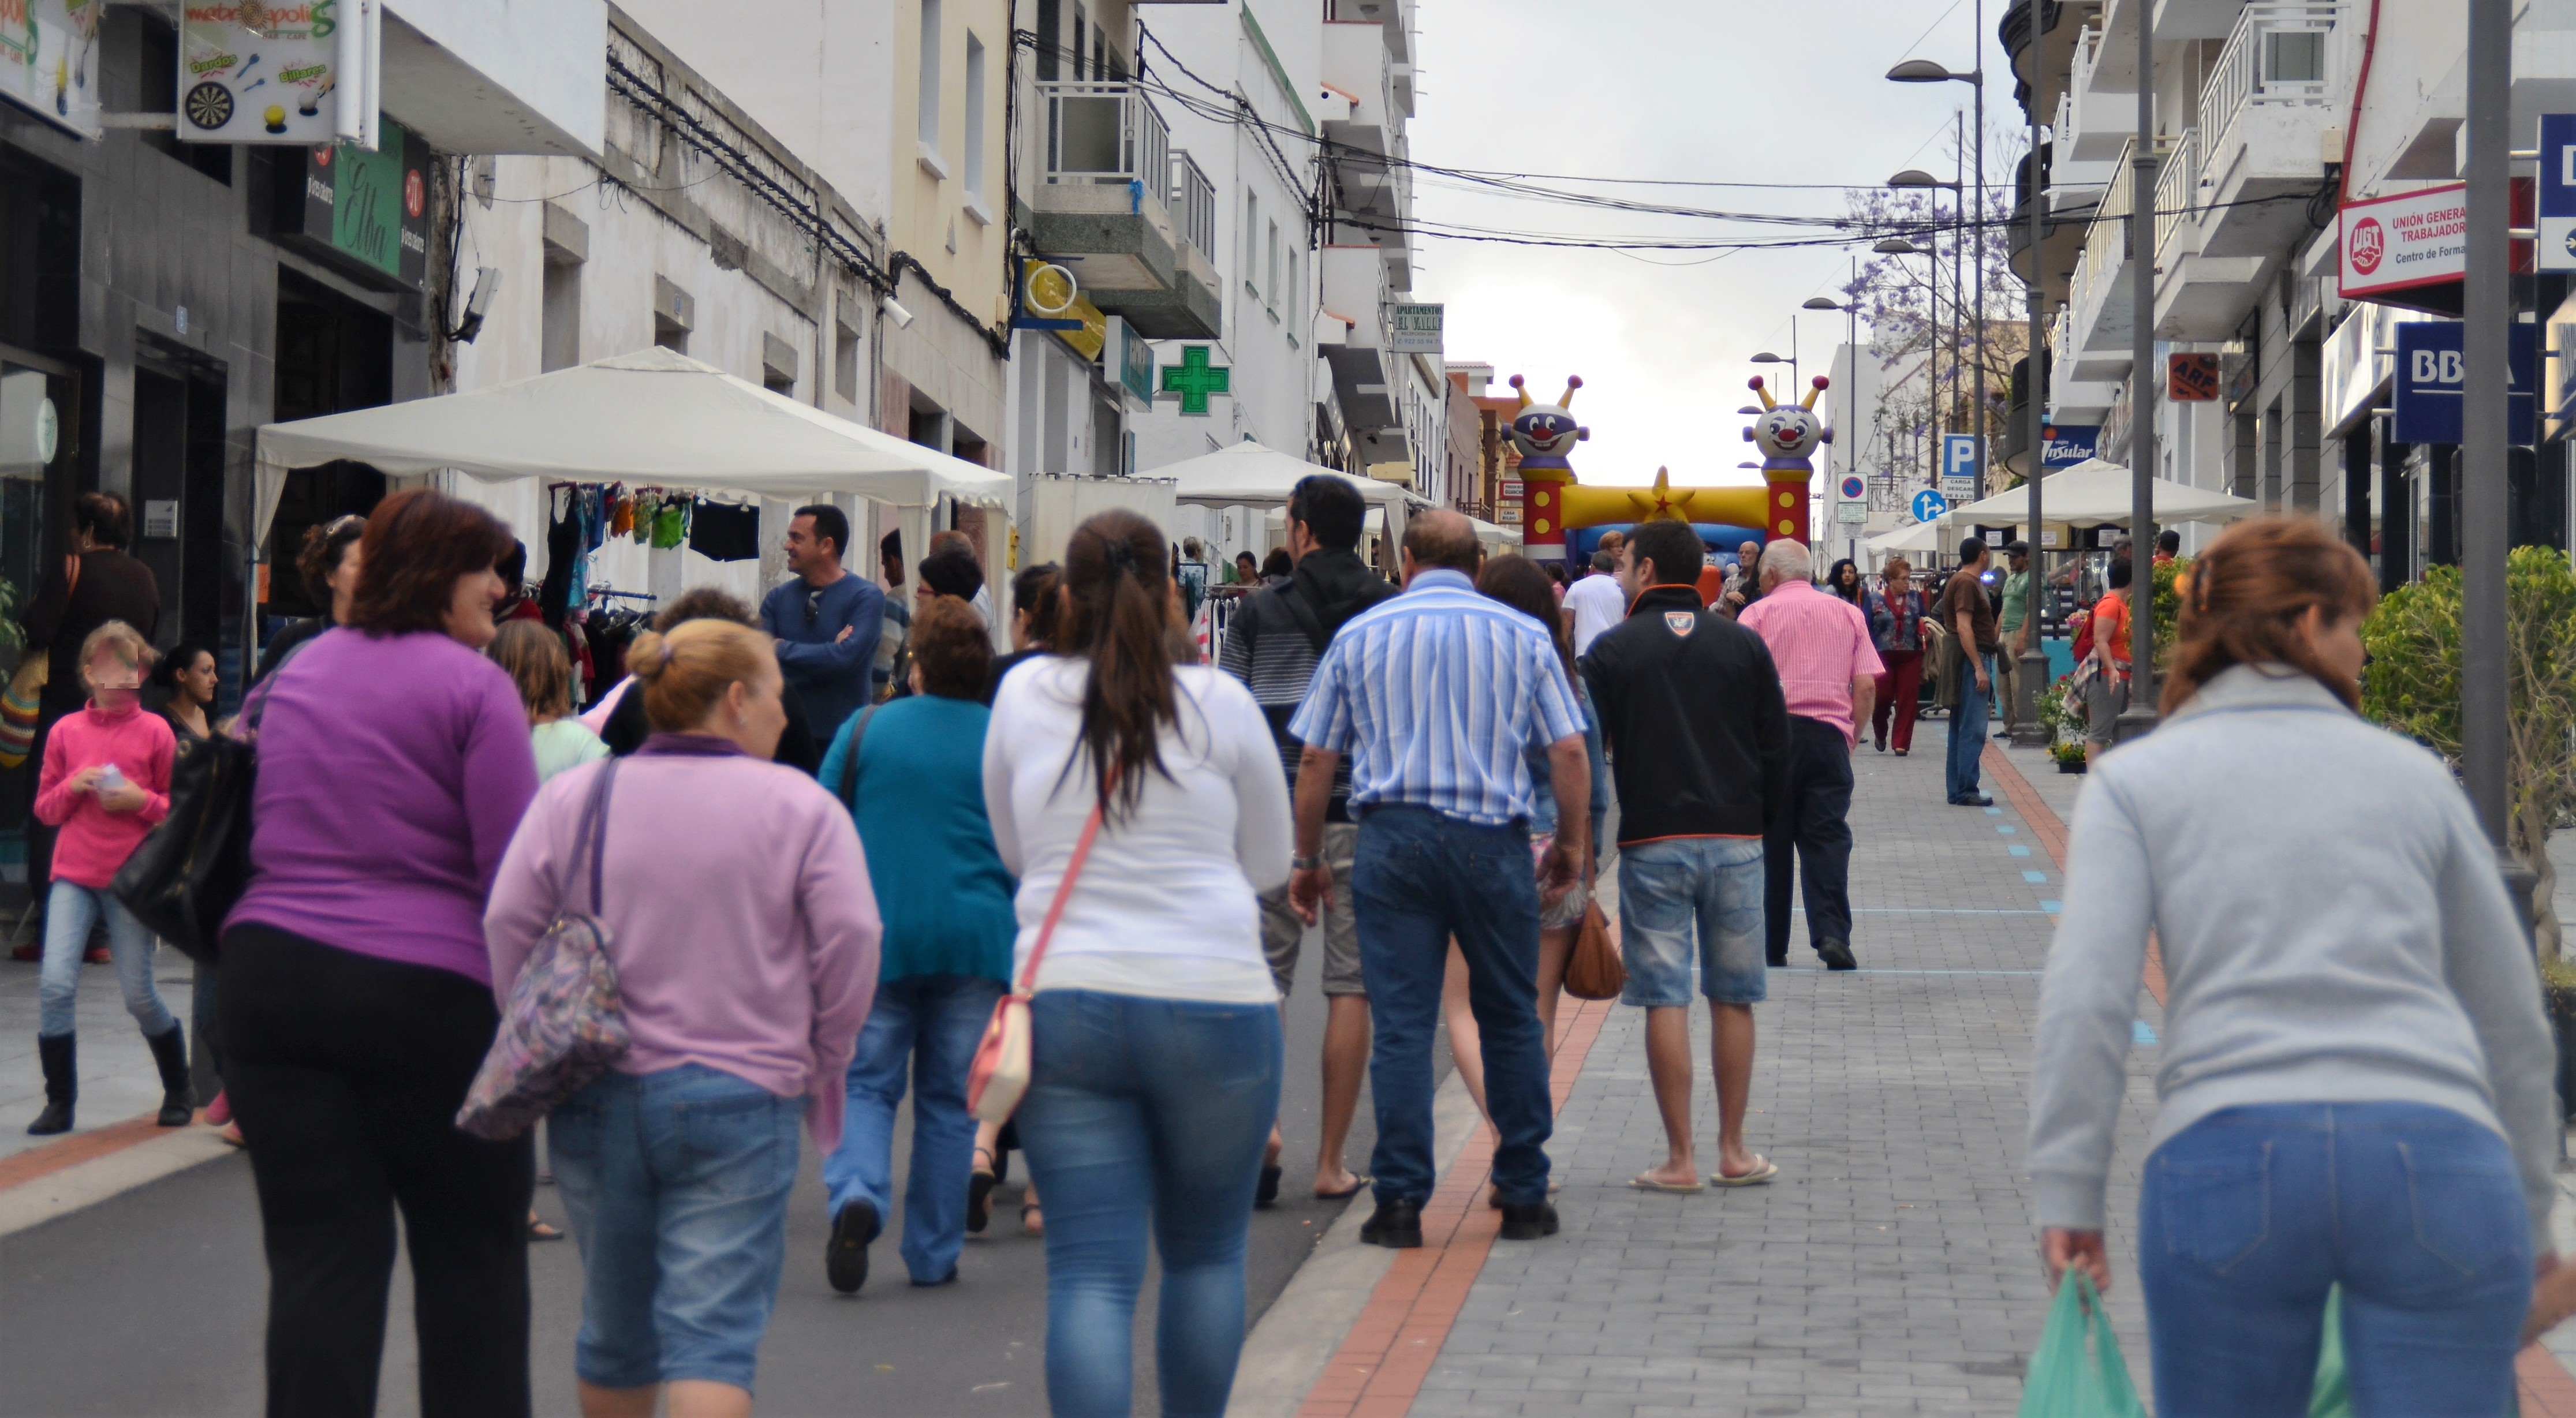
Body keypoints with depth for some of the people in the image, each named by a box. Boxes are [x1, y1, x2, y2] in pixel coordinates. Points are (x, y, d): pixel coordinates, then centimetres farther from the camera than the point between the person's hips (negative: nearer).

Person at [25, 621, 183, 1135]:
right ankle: (60, 1103, 0)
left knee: (139, 995, 1)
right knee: (55, 983, -13)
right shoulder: (65, 731, 6)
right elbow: (44, 809, 11)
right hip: (73, 876, 2)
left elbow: (178, 809, 5)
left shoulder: (155, 731, 1)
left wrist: (142, 800, -13)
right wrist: (72, 787, -9)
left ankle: (179, 1092, 23)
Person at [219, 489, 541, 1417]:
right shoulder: (473, 685, -6)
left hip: (272, 979, 5)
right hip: (429, 991, -5)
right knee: (473, 1248, 9)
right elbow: (516, 868, -11)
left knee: (319, 1254, 4)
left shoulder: (297, 672, 15)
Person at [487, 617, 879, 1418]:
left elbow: (506, 931, 2)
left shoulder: (571, 798, 5)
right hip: (739, 1103, -3)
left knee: (615, 1329, 19)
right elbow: (851, 945, -7)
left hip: (595, 1101, 4)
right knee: (713, 1330, -6)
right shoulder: (800, 808, -2)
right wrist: (819, 1062, 6)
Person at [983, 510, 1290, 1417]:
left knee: (1090, 1273, 0)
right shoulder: (1220, 704, 1)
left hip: (1064, 1006, 1)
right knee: (1206, 1255, 17)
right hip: (1215, 1002, -1)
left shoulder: (1023, 697, 6)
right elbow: (1269, 865, 12)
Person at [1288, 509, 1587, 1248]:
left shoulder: (1359, 635, 7)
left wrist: (1309, 860, 14)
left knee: (1401, 1024, 1)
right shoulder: (1523, 634, 6)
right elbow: (1569, 752, 0)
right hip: (1493, 841, 0)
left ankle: (1401, 1201, -1)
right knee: (1511, 1021, 11)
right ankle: (1524, 1196, 15)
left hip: (1393, 840, 0)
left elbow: (1315, 759, 5)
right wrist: (1572, 844, 13)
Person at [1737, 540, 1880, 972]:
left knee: (1771, 842, 6)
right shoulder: (1848, 613, 10)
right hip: (1829, 736, 2)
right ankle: (1832, 934, -14)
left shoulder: (1757, 614, 1)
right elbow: (1866, 686, 4)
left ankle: (1772, 947, 10)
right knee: (1827, 837, 2)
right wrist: (1852, 738, 12)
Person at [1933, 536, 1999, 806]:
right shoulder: (1967, 583, -13)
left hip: (1973, 659, 11)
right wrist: (1979, 668, -23)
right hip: (1972, 660, -11)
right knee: (1973, 728, -10)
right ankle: (1965, 791, -11)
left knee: (1961, 727, 11)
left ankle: (1957, 791, 14)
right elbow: (1963, 627, -20)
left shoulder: (1968, 581, 18)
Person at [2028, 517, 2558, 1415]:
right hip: (2439, 1156, 1)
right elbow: (2513, 1019, 23)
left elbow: (2085, 995, -1)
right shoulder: (2413, 774, 19)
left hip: (2225, 1162, -1)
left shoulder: (2136, 780, 13)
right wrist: (2530, 1217, 34)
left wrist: (2068, 1196, 1)